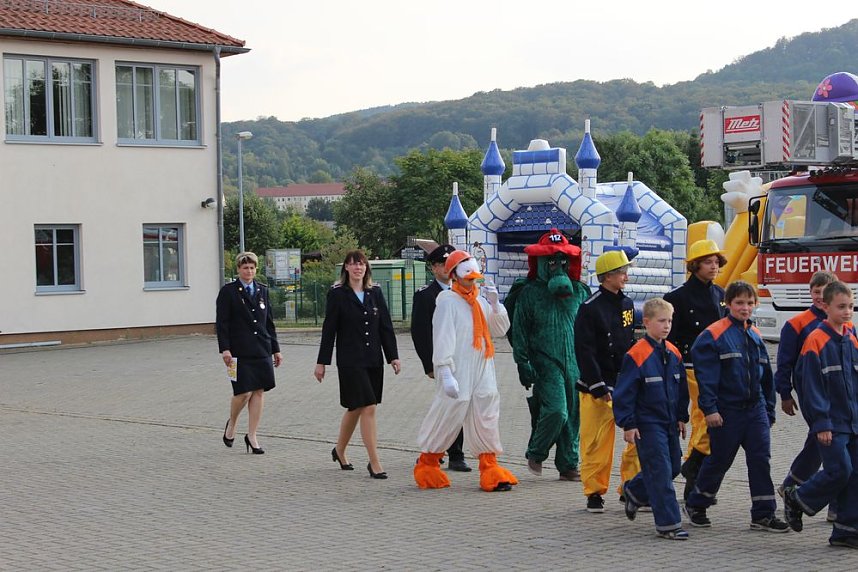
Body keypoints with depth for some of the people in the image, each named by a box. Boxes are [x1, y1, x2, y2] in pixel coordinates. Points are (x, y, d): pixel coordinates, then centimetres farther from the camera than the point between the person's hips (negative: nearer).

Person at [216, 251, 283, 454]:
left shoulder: (262, 291, 14)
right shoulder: (228, 292, -1)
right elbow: (221, 323, -5)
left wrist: (275, 349, 14)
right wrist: (225, 349, -13)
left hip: (262, 350, 5)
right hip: (239, 352, -5)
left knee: (259, 392, 3)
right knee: (244, 392, -9)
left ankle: (252, 436, 11)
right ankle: (231, 423, 20)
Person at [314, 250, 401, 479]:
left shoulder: (375, 293, 9)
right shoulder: (337, 294, -3)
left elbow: (386, 326, 10)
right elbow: (329, 329, -3)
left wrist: (393, 356, 4)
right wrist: (322, 362, -4)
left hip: (373, 360, 5)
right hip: (350, 361, -5)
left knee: (356, 408, 15)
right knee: (368, 408, -12)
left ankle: (339, 451, 35)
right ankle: (375, 463, -9)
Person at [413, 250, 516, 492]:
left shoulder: (481, 300, 14)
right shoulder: (448, 301, -8)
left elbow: (501, 329, 14)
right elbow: (443, 339, -14)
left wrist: (495, 304, -1)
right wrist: (446, 373, -21)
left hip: (482, 371, 7)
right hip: (458, 373, -6)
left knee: (486, 419, 3)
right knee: (447, 417, 1)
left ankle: (490, 471, 6)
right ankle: (426, 467, 18)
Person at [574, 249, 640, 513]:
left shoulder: (627, 304, 12)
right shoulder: (590, 308, -10)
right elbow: (585, 351, -13)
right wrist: (598, 387, -17)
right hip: (599, 386, -6)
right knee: (597, 442, -2)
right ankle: (594, 493, 10)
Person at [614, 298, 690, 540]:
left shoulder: (673, 353, 7)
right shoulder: (637, 355, -15)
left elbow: (682, 388, 18)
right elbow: (624, 392, -13)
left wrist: (682, 417, 16)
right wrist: (628, 425, -13)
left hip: (669, 423, 8)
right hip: (647, 424, -8)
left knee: (673, 467, 14)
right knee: (660, 471, -7)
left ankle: (634, 492, 37)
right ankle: (668, 523, -1)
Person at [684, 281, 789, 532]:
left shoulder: (756, 336, 11)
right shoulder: (713, 335, -9)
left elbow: (766, 376, 18)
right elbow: (706, 375, -12)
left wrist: (769, 411, 17)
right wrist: (709, 408, -17)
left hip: (755, 408, 5)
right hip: (726, 410, -5)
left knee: (761, 459, -2)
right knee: (719, 460, 5)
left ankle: (763, 514, 3)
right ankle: (695, 505, 25)